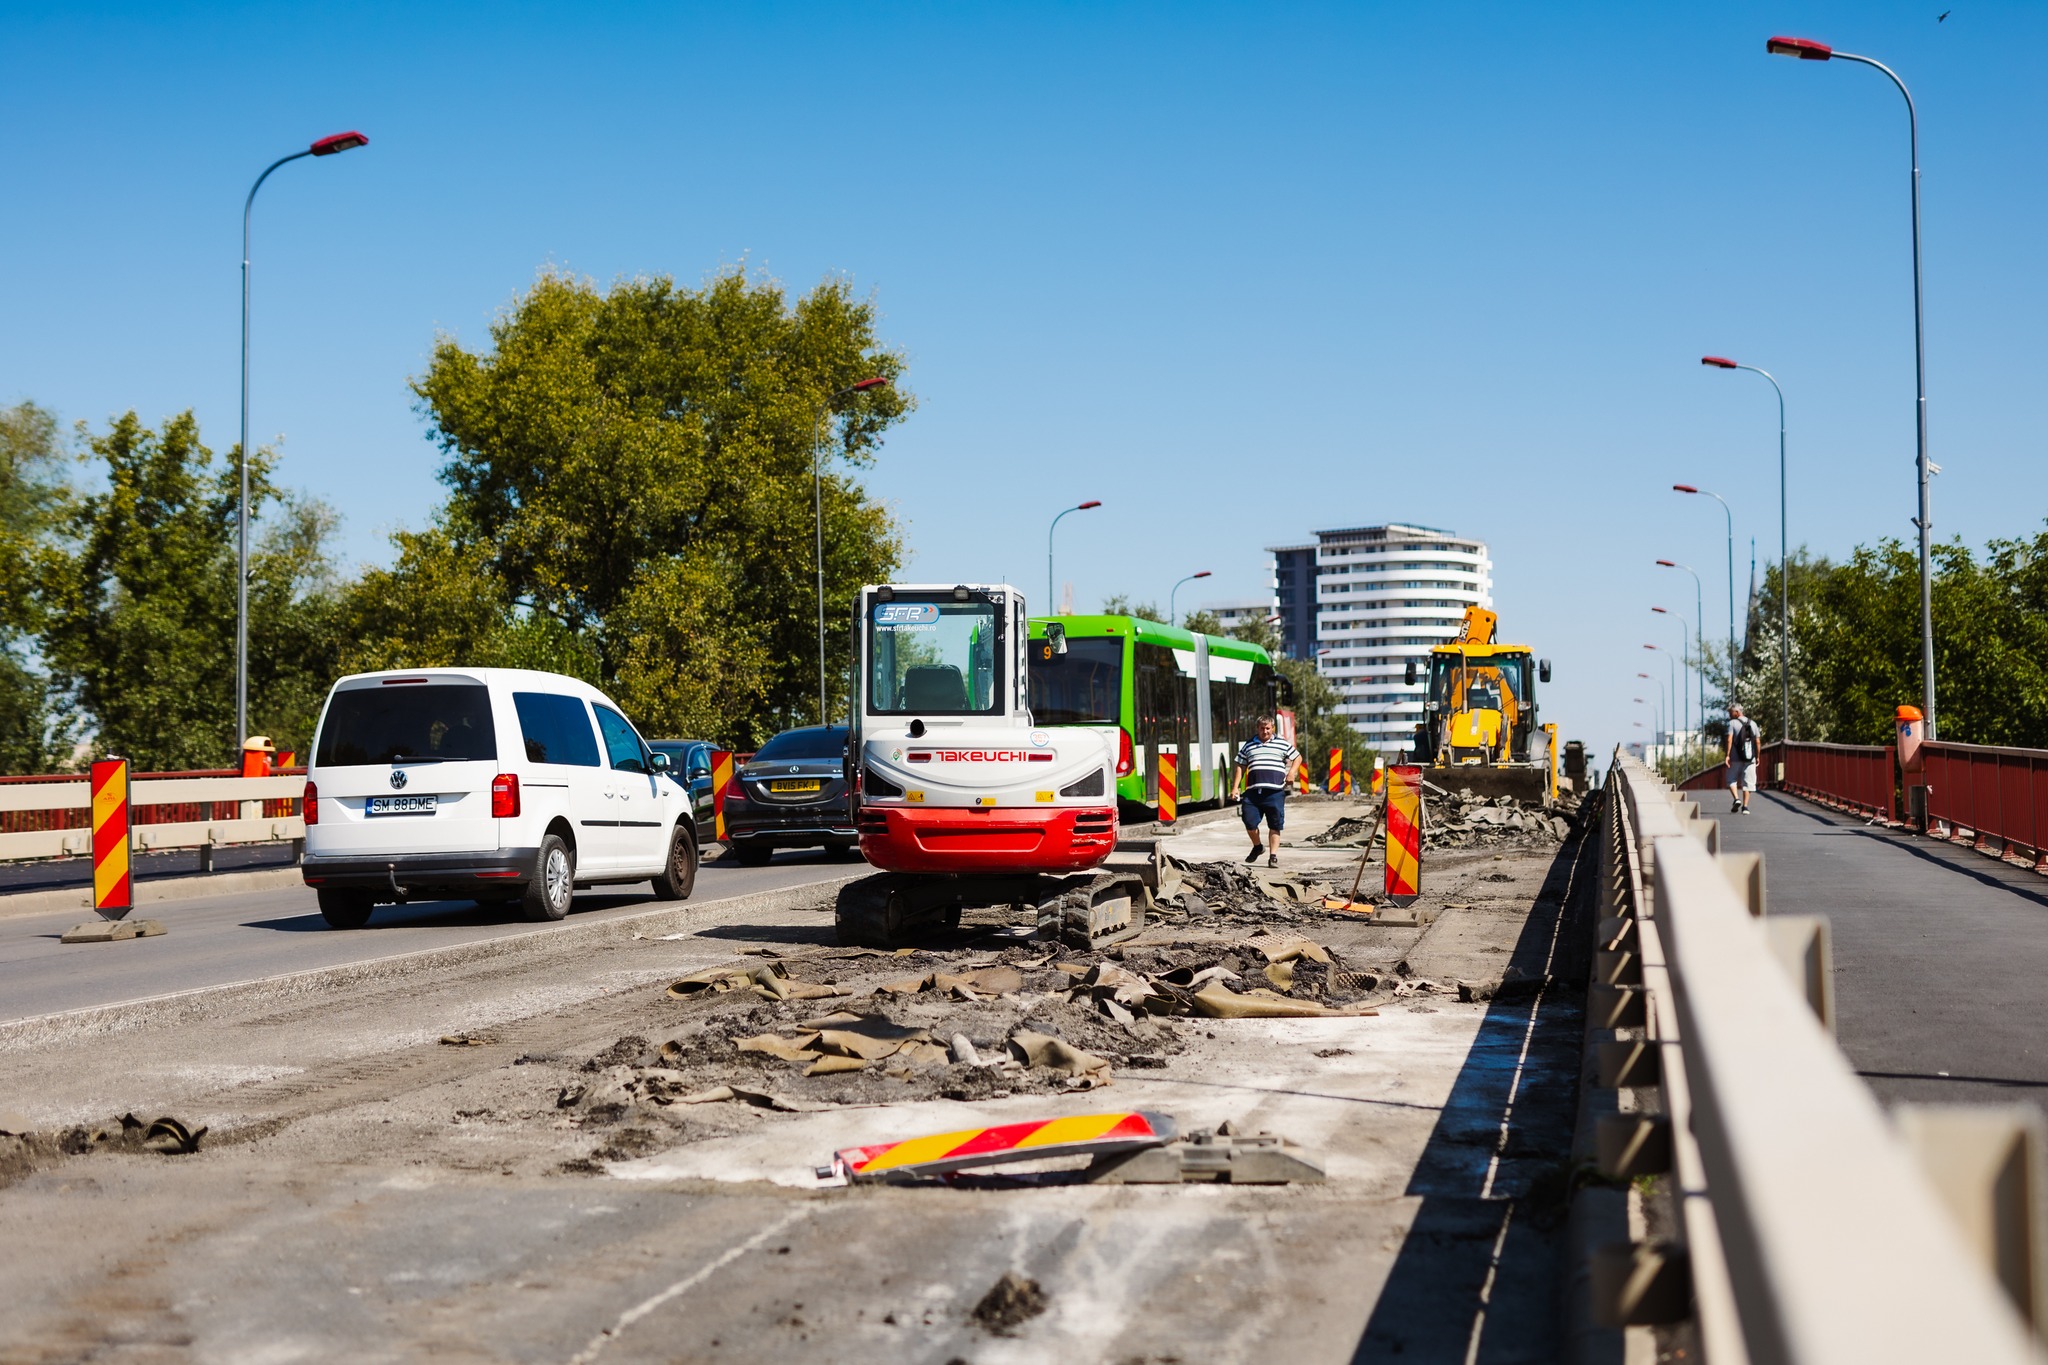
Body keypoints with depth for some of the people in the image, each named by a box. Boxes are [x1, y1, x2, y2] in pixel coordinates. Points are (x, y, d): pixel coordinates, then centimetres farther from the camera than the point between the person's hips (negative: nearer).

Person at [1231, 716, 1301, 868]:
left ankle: (1273, 856, 4)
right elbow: (1241, 767, 17)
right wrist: (1235, 787, 7)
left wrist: (1292, 772, 1)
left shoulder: (1282, 744, 11)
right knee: (1250, 823, -3)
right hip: (1253, 791, 1)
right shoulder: (1248, 746, 15)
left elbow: (1298, 757, 19)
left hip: (1275, 791, -1)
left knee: (1275, 825, -3)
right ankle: (1257, 847, 24)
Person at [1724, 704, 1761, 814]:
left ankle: (1737, 799, -11)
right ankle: (1745, 806, 1)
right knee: (1747, 782, 7)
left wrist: (1727, 755, -14)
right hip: (1750, 758, 3)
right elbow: (1758, 741, 6)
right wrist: (1757, 756, 13)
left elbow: (1729, 740, -14)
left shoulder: (1732, 723, -3)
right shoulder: (1752, 723, 9)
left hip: (1735, 758, -3)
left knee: (1732, 780, 10)